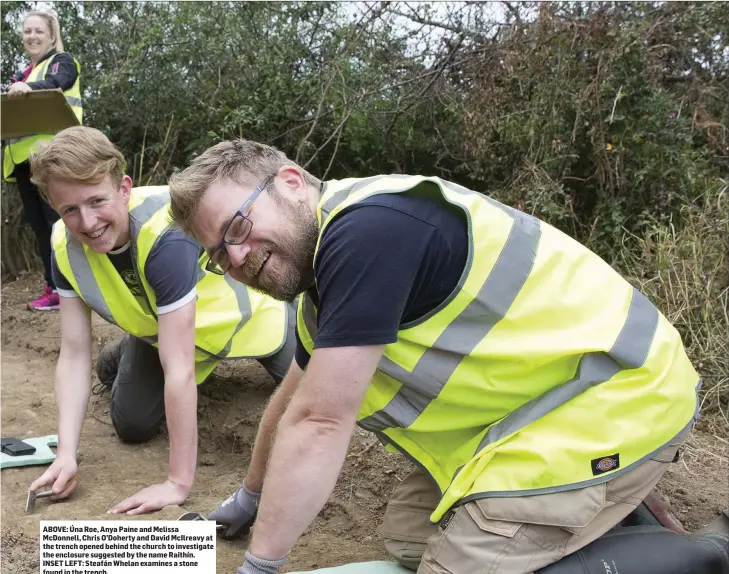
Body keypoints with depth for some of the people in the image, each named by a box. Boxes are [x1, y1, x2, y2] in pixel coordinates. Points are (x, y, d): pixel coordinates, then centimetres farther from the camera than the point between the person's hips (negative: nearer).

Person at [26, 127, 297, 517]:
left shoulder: (167, 235, -45)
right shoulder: (65, 248, -25)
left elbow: (178, 368, -44)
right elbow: (74, 354, -19)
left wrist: (179, 483, -39)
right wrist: (66, 454, -29)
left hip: (245, 315, -3)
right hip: (157, 328, 4)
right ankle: (121, 356, 31)